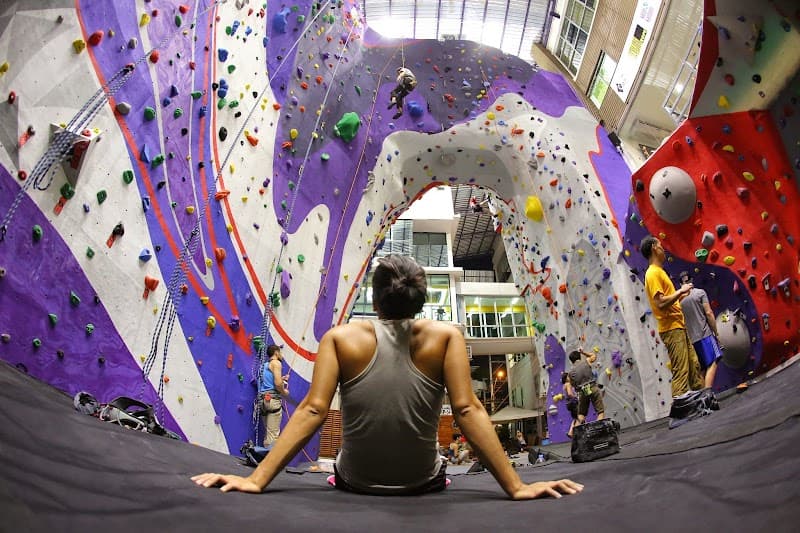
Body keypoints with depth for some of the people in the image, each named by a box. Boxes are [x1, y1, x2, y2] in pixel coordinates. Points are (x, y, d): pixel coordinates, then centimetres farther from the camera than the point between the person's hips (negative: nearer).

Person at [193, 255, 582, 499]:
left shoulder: (340, 338, -11)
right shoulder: (445, 337, -12)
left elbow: (312, 410, -18)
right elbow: (468, 411, -19)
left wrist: (256, 480, -16)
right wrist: (517, 487, -16)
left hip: (355, 486, 1)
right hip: (424, 487, 0)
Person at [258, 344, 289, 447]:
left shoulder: (265, 365, 22)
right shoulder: (276, 363, -4)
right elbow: (277, 384, -16)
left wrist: (281, 379, 24)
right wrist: (284, 392, 1)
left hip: (263, 399, 9)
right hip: (273, 399, -9)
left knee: (267, 433, 13)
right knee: (273, 434, -8)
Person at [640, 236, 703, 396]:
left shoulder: (659, 272, 19)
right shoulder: (653, 273, -12)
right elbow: (660, 303, -24)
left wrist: (680, 295, 16)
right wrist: (680, 291, -15)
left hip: (678, 327, 10)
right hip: (671, 330, -10)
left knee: (694, 365, 15)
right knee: (680, 371, -10)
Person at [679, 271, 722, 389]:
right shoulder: (700, 292, -1)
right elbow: (709, 313, -8)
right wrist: (716, 332, -1)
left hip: (690, 339, 5)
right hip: (704, 334, -5)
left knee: (700, 370, 12)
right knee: (712, 364, -8)